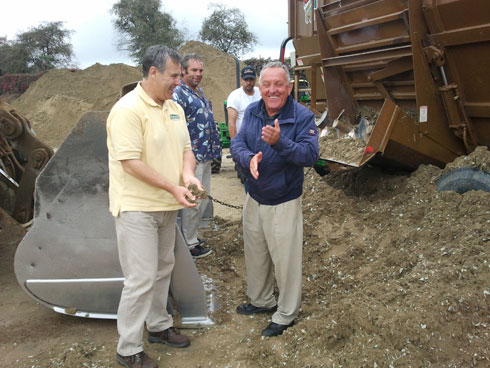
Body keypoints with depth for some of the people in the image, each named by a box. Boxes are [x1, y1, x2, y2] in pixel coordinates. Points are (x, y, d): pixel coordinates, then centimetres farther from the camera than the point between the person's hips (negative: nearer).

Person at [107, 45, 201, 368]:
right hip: (137, 208, -8)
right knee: (141, 279, -4)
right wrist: (173, 187, -23)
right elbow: (130, 161, -22)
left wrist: (188, 174, -10)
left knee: (163, 270, 19)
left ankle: (158, 326, 37)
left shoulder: (175, 108, 9)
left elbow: (185, 147, 12)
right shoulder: (128, 109, -17)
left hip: (167, 207, 8)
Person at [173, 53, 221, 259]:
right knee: (193, 201, -1)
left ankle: (192, 236, 31)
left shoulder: (199, 92, 15)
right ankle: (189, 244, 12)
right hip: (192, 157, -10)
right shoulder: (178, 94, -15)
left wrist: (214, 147, 21)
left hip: (205, 156, 10)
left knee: (203, 198, 17)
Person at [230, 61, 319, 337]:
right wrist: (249, 159, -28)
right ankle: (262, 301, 43)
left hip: (284, 203, -6)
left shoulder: (302, 116, -16)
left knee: (286, 261, 4)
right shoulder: (252, 112, 0)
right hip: (254, 199, 6)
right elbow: (237, 144, -6)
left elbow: (310, 155, -25)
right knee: (255, 255, 21)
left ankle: (286, 315, 24)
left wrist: (280, 142, -39)